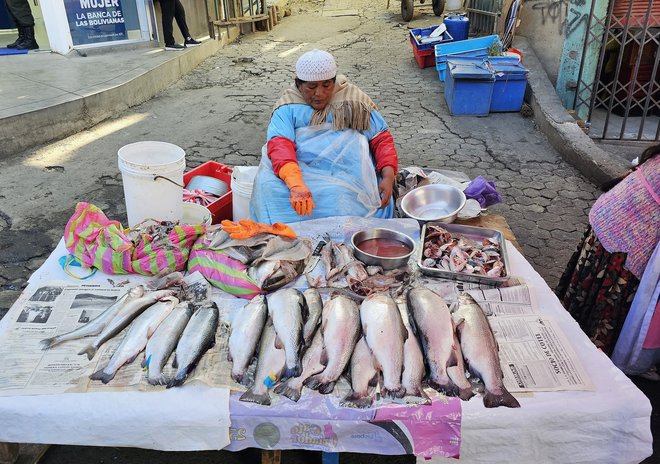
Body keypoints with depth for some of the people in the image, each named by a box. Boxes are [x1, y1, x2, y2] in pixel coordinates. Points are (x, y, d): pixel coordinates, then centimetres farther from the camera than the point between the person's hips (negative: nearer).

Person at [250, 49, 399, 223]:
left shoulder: (353, 99, 15)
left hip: (347, 170, 0)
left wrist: (388, 177, -8)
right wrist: (296, 184, -30)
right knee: (267, 186, -29)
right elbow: (279, 145, -10)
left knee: (340, 195, -34)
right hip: (298, 172, 1)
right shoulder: (288, 107, 9)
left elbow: (381, 138, 11)